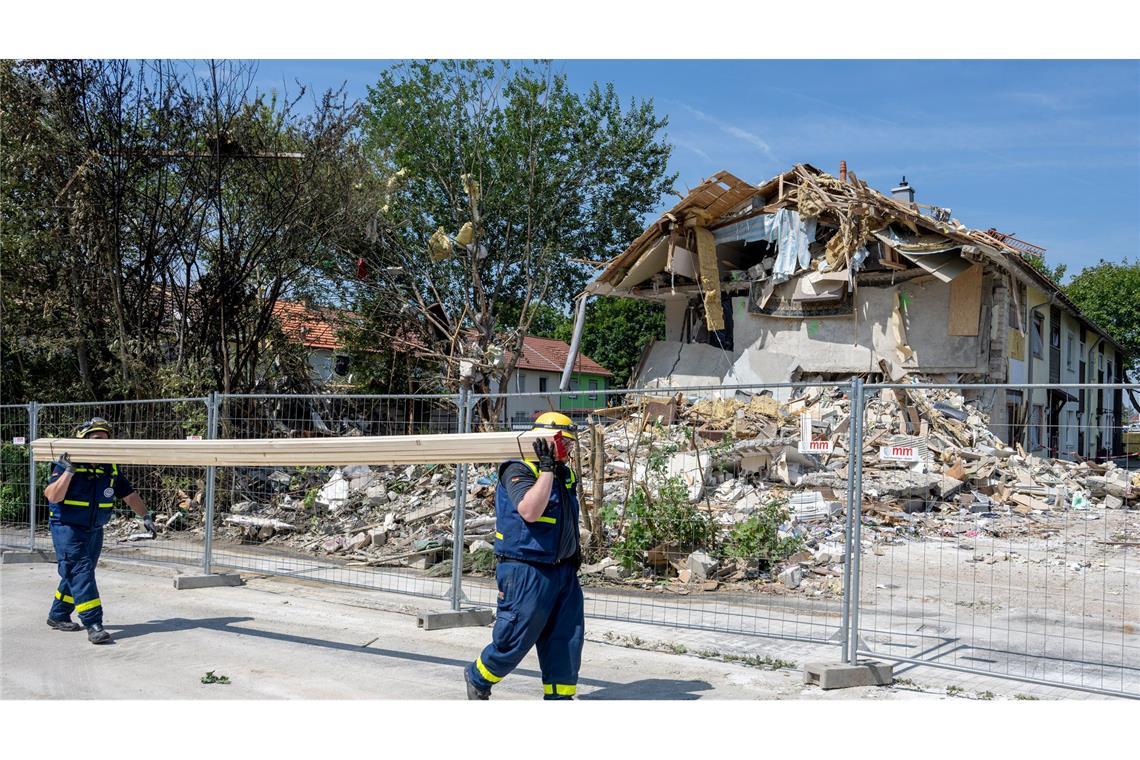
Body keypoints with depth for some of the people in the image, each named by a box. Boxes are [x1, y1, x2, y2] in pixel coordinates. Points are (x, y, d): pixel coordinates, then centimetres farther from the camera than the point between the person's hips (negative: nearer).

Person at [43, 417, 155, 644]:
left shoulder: (111, 468, 5)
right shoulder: (66, 464, -12)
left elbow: (130, 494, 12)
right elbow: (53, 496, -22)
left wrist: (145, 516, 3)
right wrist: (69, 470, -30)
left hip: (95, 530, 6)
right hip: (68, 529, -6)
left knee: (75, 574, 15)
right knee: (80, 573, -14)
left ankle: (58, 616, 31)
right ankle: (93, 625, -17)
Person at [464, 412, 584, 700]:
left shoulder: (565, 475, 13)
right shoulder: (519, 470, -13)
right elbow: (530, 512, -30)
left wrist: (574, 550, 22)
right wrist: (546, 468, -28)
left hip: (563, 571, 8)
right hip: (526, 572, -8)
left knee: (567, 639, 7)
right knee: (514, 640, 2)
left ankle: (559, 697, 17)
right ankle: (477, 678, 28)